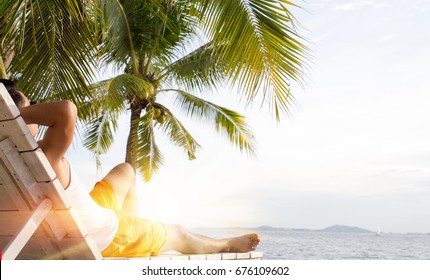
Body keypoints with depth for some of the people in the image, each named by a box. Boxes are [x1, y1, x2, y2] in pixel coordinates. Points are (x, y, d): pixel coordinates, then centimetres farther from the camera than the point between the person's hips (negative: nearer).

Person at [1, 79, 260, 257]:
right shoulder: (42, 157, -39)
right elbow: (67, 111, -55)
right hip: (106, 236, -8)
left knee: (125, 171, 30)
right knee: (178, 234, 20)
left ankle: (134, 233, 41)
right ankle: (228, 244, 49)